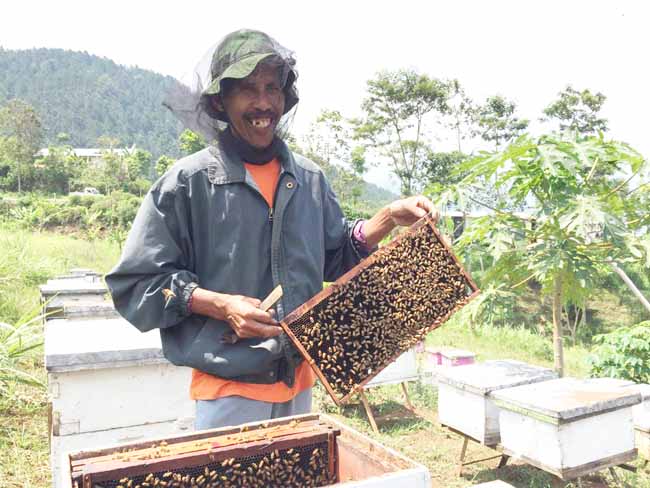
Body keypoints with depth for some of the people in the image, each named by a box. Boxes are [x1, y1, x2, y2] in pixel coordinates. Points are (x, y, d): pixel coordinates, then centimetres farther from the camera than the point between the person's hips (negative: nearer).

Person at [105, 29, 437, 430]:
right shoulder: (188, 182, -11)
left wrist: (389, 218, -1)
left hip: (301, 385, 6)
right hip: (228, 392, -5)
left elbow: (337, 258, 13)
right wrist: (220, 305, -21)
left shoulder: (310, 179, 5)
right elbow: (134, 283, -9)